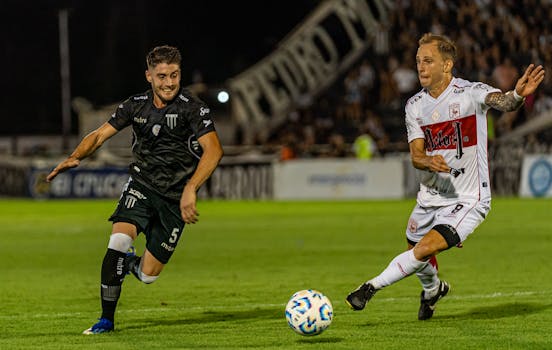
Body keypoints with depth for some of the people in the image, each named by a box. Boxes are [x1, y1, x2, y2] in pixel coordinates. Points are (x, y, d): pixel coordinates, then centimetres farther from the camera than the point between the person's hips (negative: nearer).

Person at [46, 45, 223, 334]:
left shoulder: (193, 108, -14)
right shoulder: (136, 105, 0)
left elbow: (213, 150, -24)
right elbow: (100, 134, 5)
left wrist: (190, 189, -37)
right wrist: (75, 157, -15)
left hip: (175, 199, -2)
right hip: (141, 185, 2)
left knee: (147, 276, -2)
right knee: (118, 241, -25)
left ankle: (131, 264, 39)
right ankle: (106, 319, -9)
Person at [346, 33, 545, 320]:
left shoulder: (470, 93, -15)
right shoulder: (415, 105, 1)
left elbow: (501, 101, -36)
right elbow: (416, 155, -6)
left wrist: (516, 95, -61)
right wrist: (430, 162, -31)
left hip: (467, 200, -6)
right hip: (430, 197, 6)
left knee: (425, 250, -23)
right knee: (415, 251, 21)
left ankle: (371, 287, -6)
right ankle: (433, 289, 54)